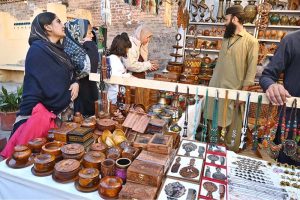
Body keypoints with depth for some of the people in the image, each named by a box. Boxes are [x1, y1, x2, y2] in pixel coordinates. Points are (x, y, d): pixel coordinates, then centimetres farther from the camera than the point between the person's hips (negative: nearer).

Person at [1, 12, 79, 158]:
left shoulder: (57, 49, 11)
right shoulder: (38, 50, -15)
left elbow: (69, 74, 18)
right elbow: (51, 89, -23)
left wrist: (75, 84, -5)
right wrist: (69, 97, -8)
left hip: (56, 111, 9)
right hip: (38, 112, -9)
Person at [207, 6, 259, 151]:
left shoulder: (251, 41, -9)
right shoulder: (226, 38, 11)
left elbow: (251, 70, -12)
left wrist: (244, 91, -15)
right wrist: (212, 82, 13)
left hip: (234, 90, -6)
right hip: (216, 86, 7)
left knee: (233, 122, 8)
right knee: (213, 119, 16)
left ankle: (231, 151, 26)